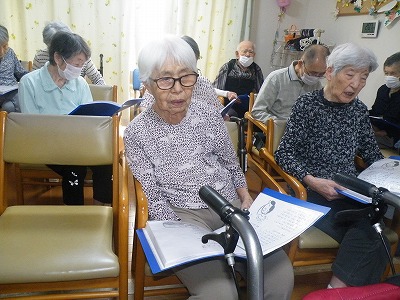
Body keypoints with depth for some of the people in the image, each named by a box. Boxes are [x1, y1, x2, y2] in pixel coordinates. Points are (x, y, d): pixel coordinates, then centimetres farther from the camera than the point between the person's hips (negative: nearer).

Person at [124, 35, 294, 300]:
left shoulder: (209, 115, 2)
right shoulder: (137, 132, -7)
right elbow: (153, 198, -6)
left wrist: (245, 196, 6)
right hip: (183, 215, -3)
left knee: (281, 275, -16)